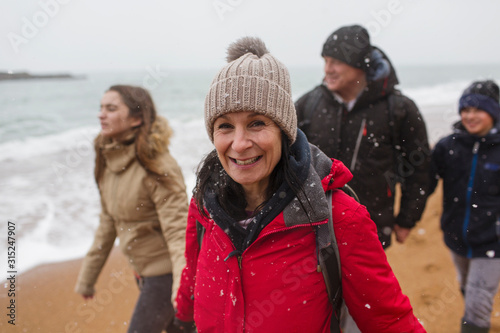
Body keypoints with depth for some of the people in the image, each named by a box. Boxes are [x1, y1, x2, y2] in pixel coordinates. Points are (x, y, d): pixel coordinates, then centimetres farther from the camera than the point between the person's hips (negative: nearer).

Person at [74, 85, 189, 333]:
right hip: (143, 271, 7)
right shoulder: (108, 161, 1)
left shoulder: (157, 166, -23)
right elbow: (108, 222, 9)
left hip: (165, 272, -7)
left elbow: (177, 231, -27)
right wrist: (86, 277, 14)